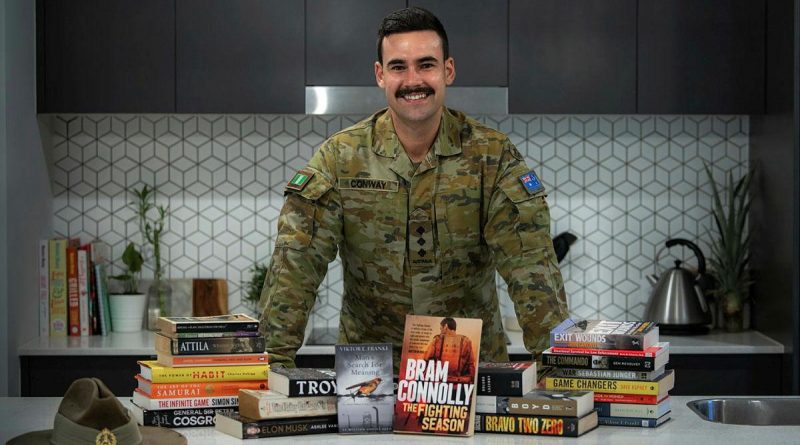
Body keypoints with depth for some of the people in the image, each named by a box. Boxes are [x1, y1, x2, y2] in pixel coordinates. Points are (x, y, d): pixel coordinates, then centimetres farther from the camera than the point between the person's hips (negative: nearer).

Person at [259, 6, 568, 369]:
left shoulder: (491, 156, -1)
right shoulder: (341, 157, -1)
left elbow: (529, 261, -10)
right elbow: (296, 260, -9)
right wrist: (277, 361, -21)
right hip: (369, 367, 2)